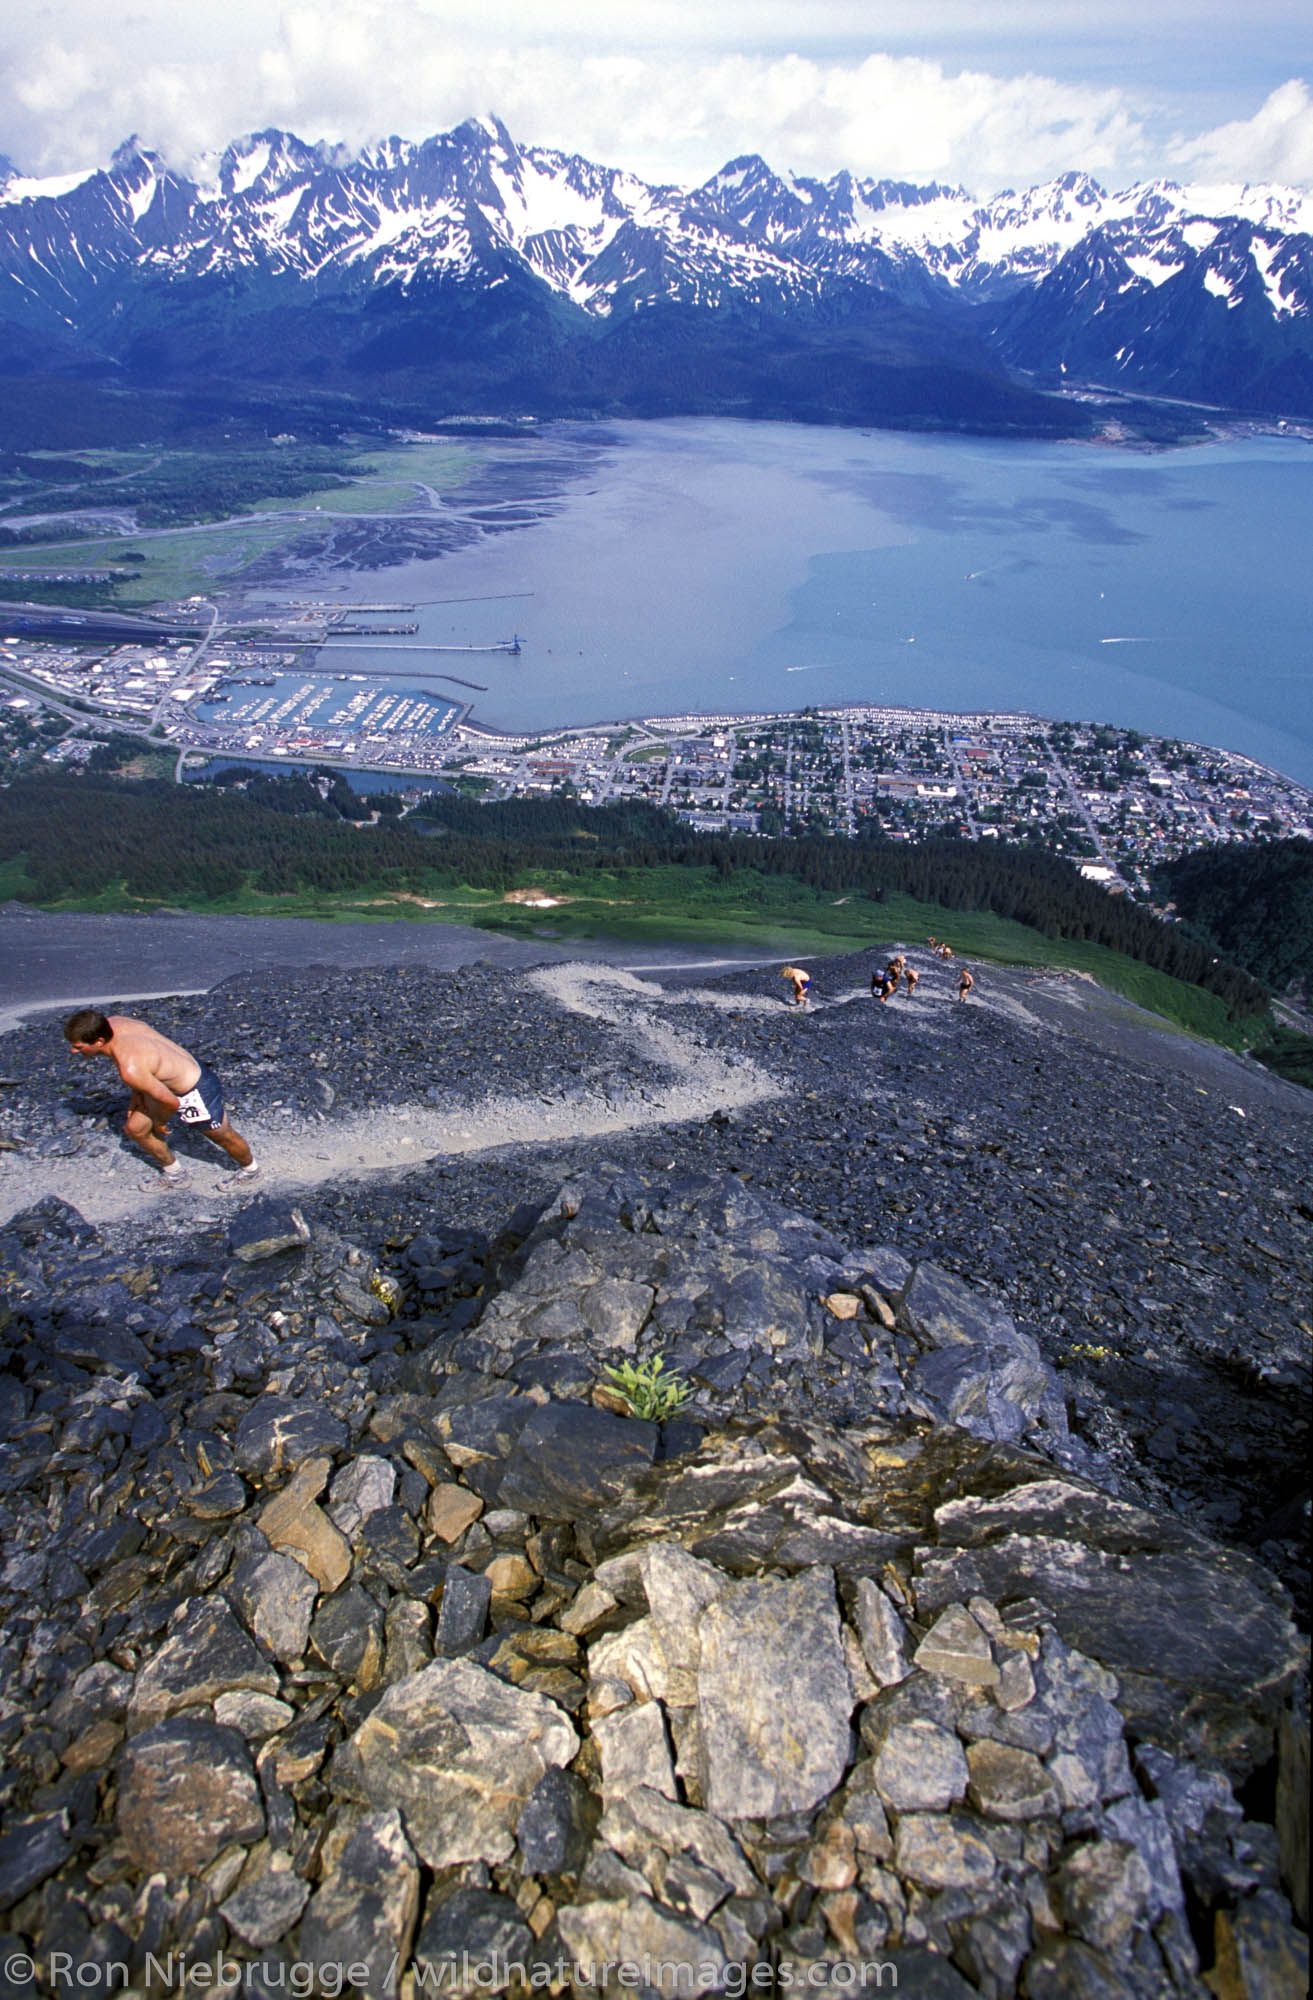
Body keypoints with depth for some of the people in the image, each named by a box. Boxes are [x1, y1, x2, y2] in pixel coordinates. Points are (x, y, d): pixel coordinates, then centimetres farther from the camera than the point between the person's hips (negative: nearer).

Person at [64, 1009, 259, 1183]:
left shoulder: (130, 1069, -39)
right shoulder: (113, 1022, -15)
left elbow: (171, 1102, -28)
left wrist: (160, 1122, -6)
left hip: (196, 1092, -9)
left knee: (222, 1136, 18)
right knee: (134, 1128, 16)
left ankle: (249, 1168, 47)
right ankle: (173, 1173, 38)